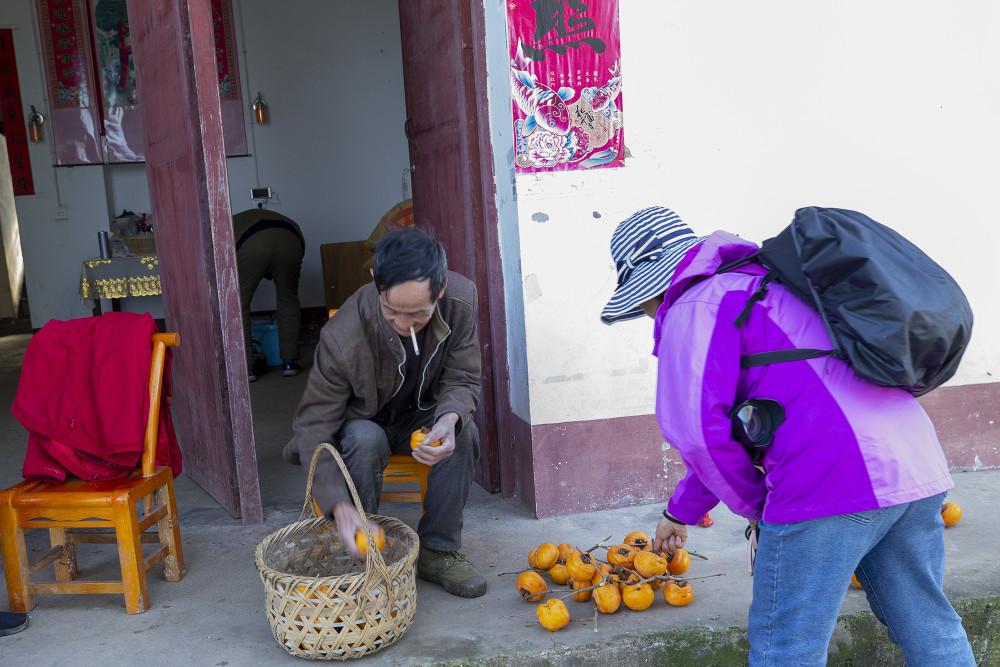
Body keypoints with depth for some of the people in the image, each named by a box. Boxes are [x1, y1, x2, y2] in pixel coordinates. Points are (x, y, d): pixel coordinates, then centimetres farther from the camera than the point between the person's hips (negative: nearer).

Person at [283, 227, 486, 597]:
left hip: (418, 415, 3)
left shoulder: (461, 300, -24)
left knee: (464, 431, -27)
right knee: (365, 440, -36)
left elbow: (463, 378, -14)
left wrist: (450, 417, -38)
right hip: (360, 422, -3)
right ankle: (359, 559, -16)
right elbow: (314, 425, -30)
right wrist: (339, 506, -43)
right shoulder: (342, 338, -35)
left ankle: (437, 551, -12)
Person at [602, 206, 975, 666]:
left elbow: (697, 428, -14)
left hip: (832, 485, -9)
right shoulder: (764, 289, 28)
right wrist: (680, 511, 40)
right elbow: (738, 430, 35)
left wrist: (757, 508, 5)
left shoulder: (696, 307, -2)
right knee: (928, 628, 23)